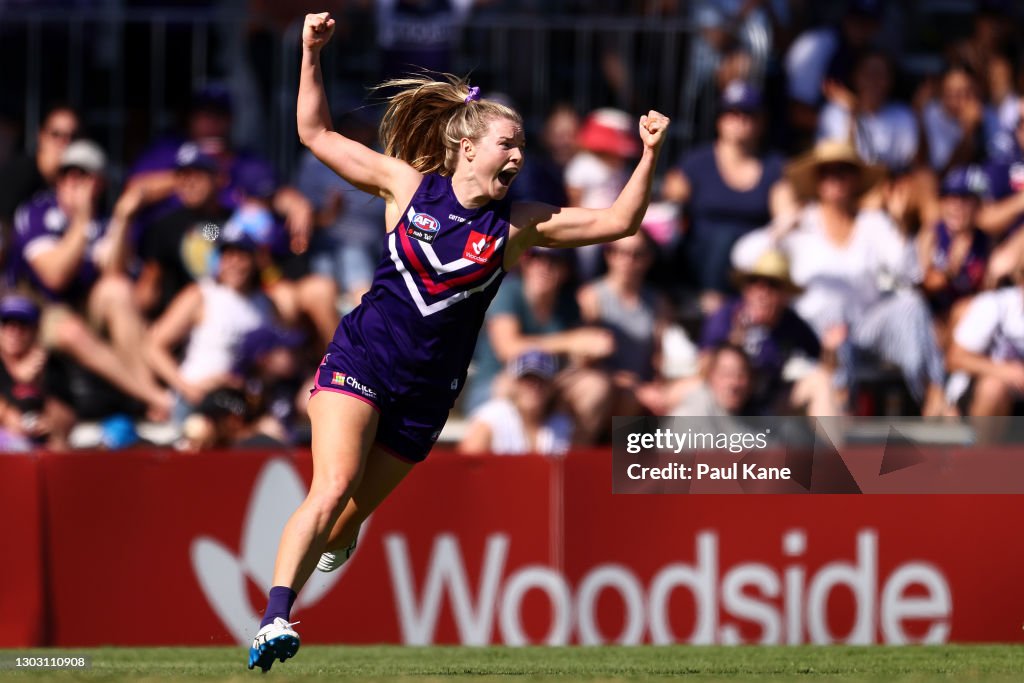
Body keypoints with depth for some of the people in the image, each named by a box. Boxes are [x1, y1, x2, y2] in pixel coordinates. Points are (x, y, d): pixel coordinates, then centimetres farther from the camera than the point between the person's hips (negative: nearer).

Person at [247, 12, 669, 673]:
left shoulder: (516, 223, 2)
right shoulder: (407, 185, -1)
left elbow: (618, 222, -1)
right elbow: (316, 134, 5)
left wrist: (650, 155, -13)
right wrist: (312, 56, -4)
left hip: (425, 393, 3)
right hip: (360, 361, -3)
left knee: (351, 517, 6)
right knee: (334, 489, -21)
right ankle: (275, 619, -28)